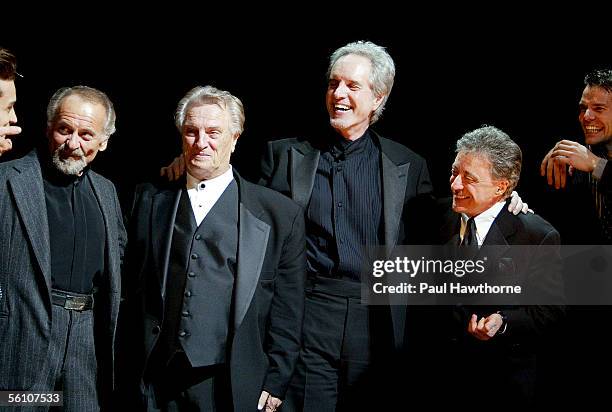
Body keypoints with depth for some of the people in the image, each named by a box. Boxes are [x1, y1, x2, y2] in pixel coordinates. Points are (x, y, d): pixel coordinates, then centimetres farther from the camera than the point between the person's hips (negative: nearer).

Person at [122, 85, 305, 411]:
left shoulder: (280, 213, -1)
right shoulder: (151, 200, 9)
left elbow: (287, 311, 0)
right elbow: (135, 284, 13)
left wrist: (275, 384, -2)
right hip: (157, 384, 2)